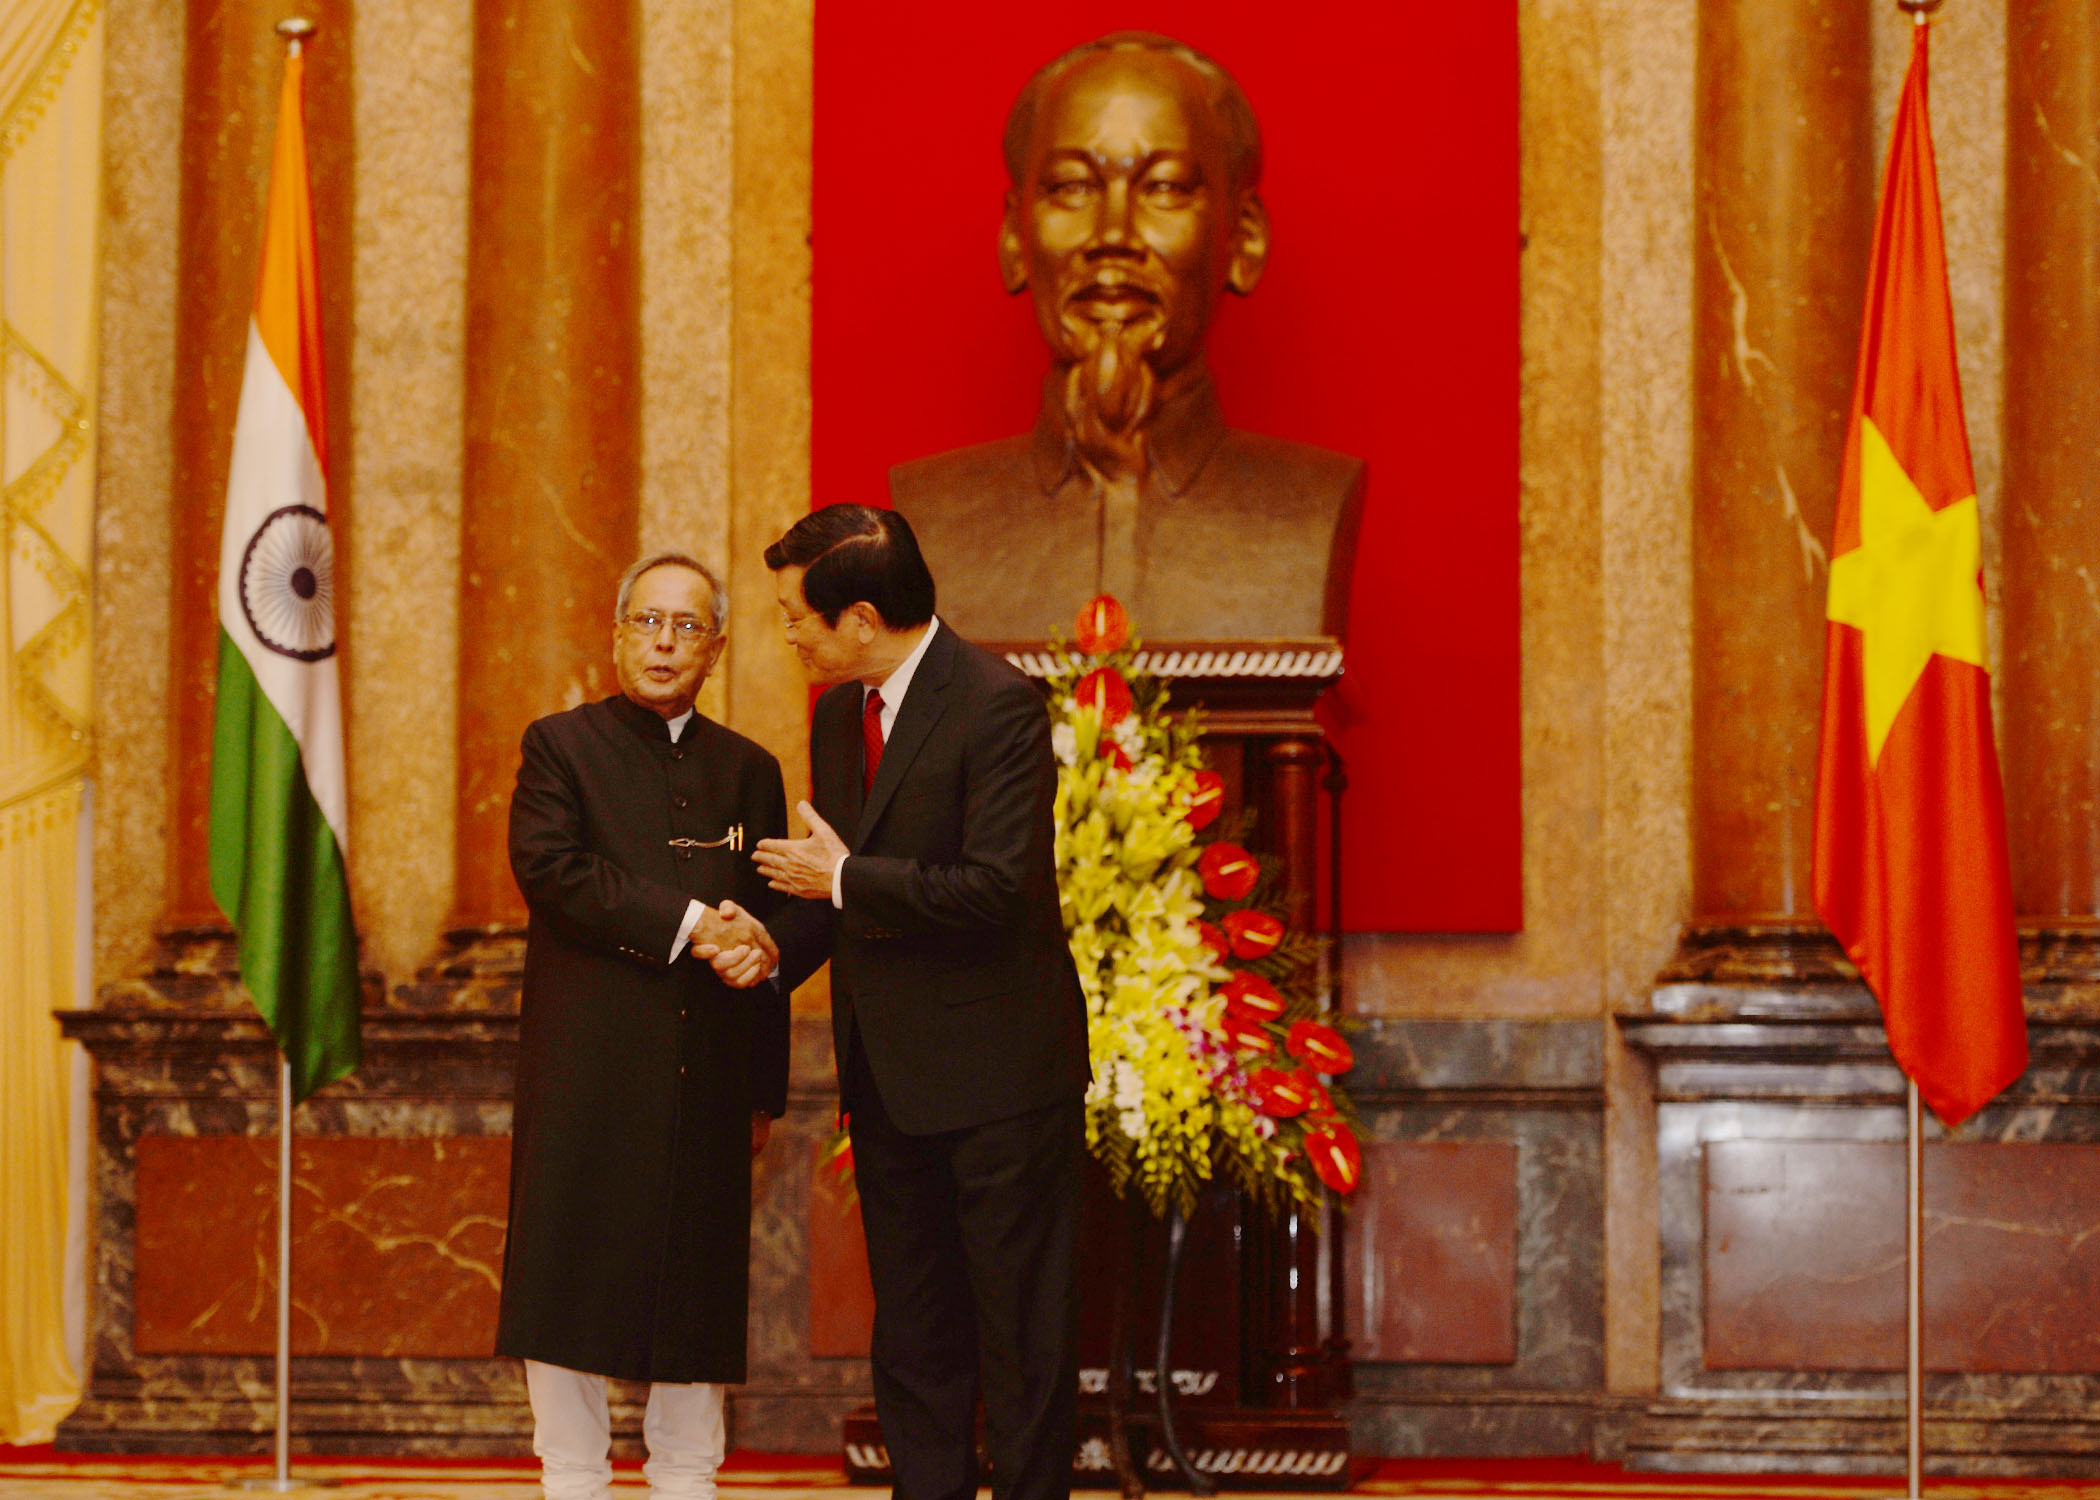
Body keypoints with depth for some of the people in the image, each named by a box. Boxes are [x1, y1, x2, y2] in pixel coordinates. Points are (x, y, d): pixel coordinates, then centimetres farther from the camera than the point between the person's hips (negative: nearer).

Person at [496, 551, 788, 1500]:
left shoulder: (748, 771, 16)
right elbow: (551, 870, -11)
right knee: (573, 1283, -2)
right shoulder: (562, 746, 6)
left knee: (696, 1297, 5)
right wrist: (689, 924, -17)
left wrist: (765, 1093, 9)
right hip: (587, 1073, -3)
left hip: (707, 1084, 3)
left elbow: (767, 931, 16)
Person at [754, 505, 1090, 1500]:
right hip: (887, 1071, 8)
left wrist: (846, 879, -14)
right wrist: (779, 950, 1)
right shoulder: (837, 714, 11)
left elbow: (994, 887, -23)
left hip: (994, 1069, -8)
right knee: (910, 1331, 13)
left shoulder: (998, 706, -16)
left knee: (1021, 1326, 0)